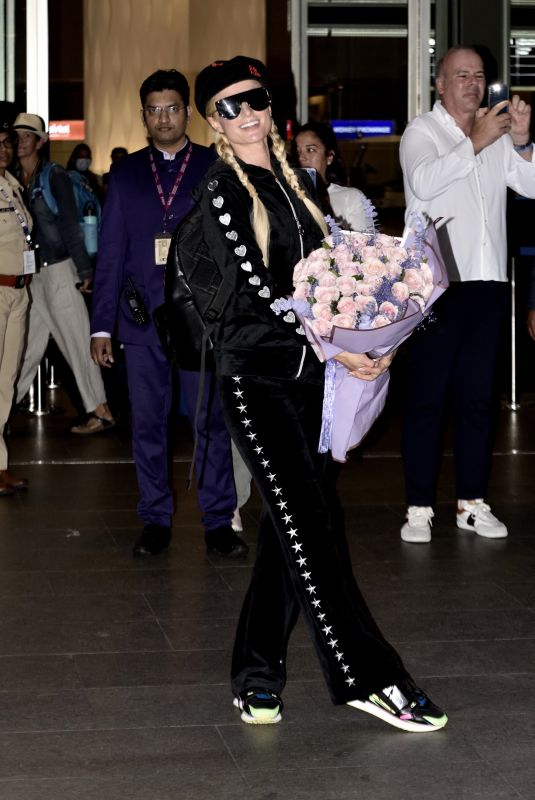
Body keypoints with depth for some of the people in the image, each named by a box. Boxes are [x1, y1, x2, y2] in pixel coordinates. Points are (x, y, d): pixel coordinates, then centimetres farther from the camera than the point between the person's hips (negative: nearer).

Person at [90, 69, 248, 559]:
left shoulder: (217, 169, 5)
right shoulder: (125, 174, 11)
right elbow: (110, 254, 10)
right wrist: (102, 325, 4)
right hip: (142, 317, 2)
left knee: (212, 421, -1)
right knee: (148, 423, 6)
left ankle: (219, 523, 8)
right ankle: (156, 522, 16)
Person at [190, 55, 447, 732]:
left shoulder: (289, 181, 15)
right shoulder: (222, 190, -5)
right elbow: (255, 285, -14)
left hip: (306, 370, 7)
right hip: (253, 368, -7)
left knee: (290, 526, 7)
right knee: (308, 524, -11)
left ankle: (257, 676, 16)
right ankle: (368, 678, -10)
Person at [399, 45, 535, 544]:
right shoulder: (421, 132, 0)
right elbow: (424, 181, -19)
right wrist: (475, 143, -21)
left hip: (488, 282, 5)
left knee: (478, 398, 8)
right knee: (426, 399, -3)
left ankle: (471, 503, 15)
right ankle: (419, 508, -1)